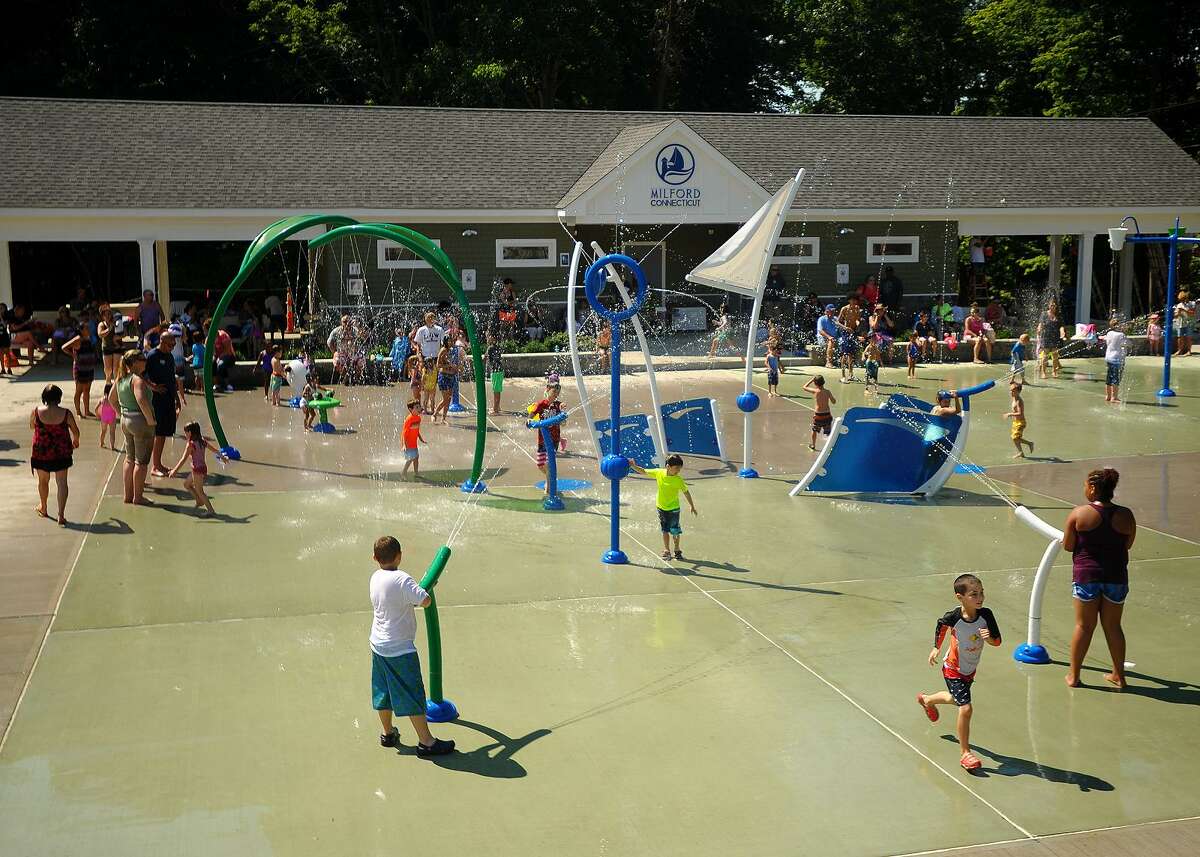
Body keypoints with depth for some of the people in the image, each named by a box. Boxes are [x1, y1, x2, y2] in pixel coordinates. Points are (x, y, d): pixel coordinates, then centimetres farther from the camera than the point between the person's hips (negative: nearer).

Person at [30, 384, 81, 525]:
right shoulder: (66, 413, -12)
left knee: (43, 481, 21)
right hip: (61, 453, -1)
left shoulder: (36, 412, -11)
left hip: (41, 452, 1)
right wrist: (76, 441, 21)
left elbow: (31, 426, 8)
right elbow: (76, 431, 0)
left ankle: (43, 508, 41)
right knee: (61, 482, 4)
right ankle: (61, 515, -5)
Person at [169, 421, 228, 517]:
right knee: (186, 484, 24)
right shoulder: (202, 441, 6)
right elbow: (214, 449, 17)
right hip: (203, 467, 9)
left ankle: (210, 510, -2)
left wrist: (175, 470, -19)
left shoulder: (191, 444, -16)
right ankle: (199, 501, 28)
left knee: (199, 491, -1)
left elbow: (184, 459, -20)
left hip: (197, 469, -9)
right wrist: (222, 456, 33)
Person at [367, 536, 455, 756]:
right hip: (400, 649, -8)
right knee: (413, 695, 0)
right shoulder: (402, 580, -22)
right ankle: (426, 742, 6)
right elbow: (426, 601, -22)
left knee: (384, 692, 19)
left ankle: (388, 733, 34)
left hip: (378, 644, 8)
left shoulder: (375, 578, 2)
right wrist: (424, 590, -3)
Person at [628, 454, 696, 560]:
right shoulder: (658, 473, -13)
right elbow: (644, 471, 0)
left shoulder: (678, 480, -18)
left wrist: (692, 506, -2)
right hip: (661, 507, 2)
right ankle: (666, 550, 21)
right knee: (665, 530, 10)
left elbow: (686, 492, -7)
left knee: (674, 530, 3)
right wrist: (634, 466, -12)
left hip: (673, 508, -2)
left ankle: (677, 550, 23)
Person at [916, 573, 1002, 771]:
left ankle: (927, 700, 62)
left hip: (971, 670, 6)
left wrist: (989, 637, -36)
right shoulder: (953, 617, -28)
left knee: (956, 699, 30)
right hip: (953, 670, -6)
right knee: (966, 708, -16)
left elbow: (997, 641, -15)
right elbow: (941, 625, -4)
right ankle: (965, 753, -2)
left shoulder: (985, 615, -21)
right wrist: (936, 648, 0)